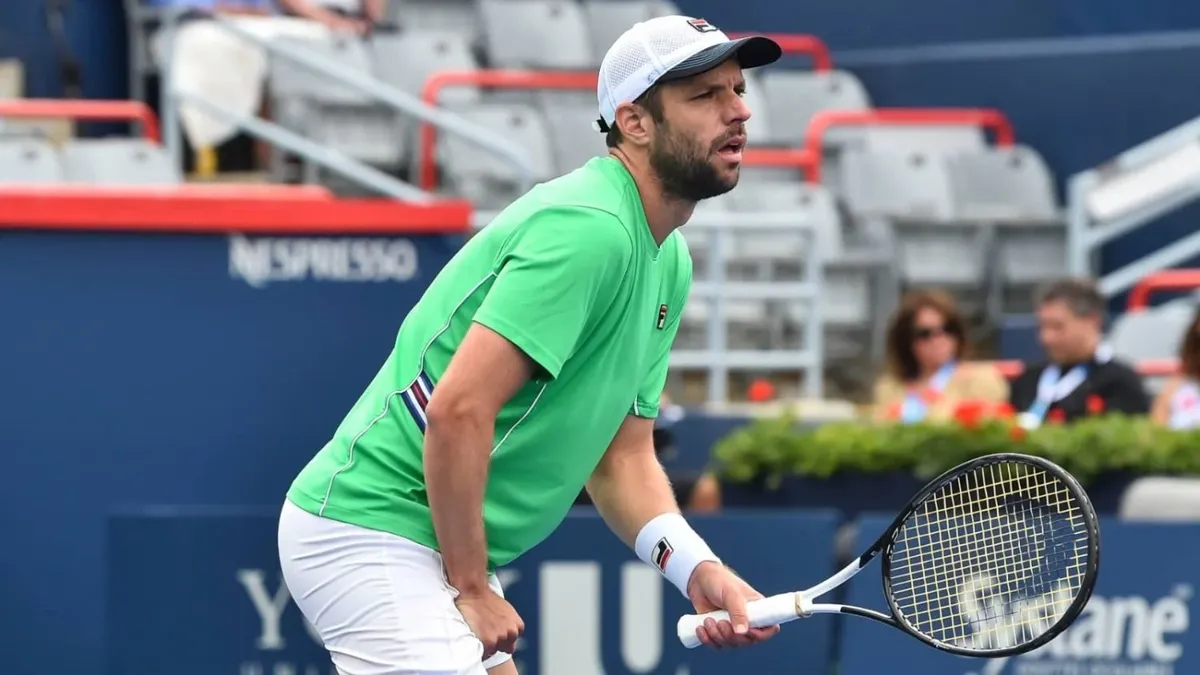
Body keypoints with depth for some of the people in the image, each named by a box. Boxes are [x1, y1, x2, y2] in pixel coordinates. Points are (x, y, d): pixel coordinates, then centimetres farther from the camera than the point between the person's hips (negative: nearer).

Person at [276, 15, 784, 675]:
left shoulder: (668, 263, 12)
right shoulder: (587, 229, -19)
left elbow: (623, 459, 13)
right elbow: (459, 410, -26)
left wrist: (697, 568, -5)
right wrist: (469, 585, -17)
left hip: (452, 547, 11)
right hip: (371, 530, -11)